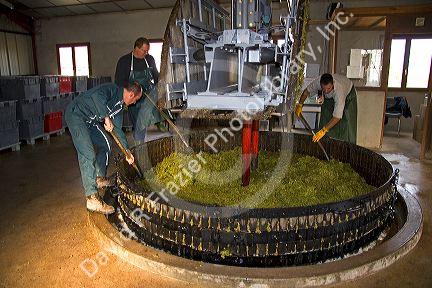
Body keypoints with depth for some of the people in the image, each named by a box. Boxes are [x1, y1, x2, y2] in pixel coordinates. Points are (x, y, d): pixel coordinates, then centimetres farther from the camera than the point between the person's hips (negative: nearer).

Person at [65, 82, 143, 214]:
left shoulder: (120, 105, 12)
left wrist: (127, 151, 15)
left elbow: (117, 129, 16)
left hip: (89, 120, 11)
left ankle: (100, 179, 32)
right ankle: (92, 199, -19)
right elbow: (97, 95, -37)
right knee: (88, 155, -18)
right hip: (76, 114, -11)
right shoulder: (113, 89, -15)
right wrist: (106, 117, -33)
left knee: (105, 144, 17)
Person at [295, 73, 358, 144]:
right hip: (329, 96, 4)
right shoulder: (318, 82, -37)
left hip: (348, 94, -4)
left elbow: (337, 117, -48)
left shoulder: (339, 90, -48)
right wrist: (300, 105, -19)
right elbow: (307, 91, -13)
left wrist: (323, 131, -52)